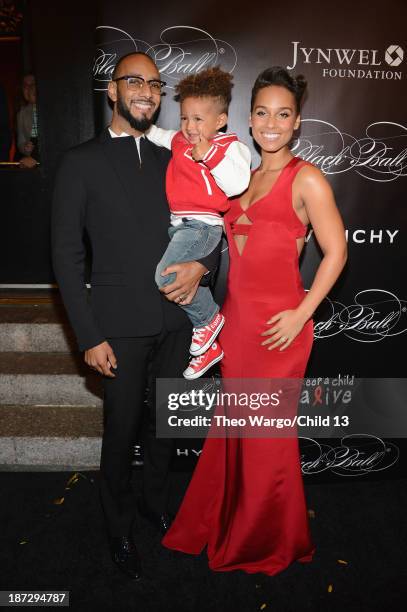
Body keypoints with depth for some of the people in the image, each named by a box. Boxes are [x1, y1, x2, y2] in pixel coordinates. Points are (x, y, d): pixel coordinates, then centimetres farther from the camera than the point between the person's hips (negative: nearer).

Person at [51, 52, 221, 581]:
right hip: (121, 326, -4)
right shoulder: (81, 162, -2)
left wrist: (201, 264, -9)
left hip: (175, 320, 4)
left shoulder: (171, 160, 10)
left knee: (163, 420, 18)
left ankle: (157, 502, 43)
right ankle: (120, 529, 33)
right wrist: (89, 336, -11)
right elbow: (67, 255, -6)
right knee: (122, 431, 9)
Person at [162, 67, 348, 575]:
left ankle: (269, 542, 32)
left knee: (268, 435, 8)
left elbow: (335, 251, -9)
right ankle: (229, 527, 38)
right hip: (236, 318, 6)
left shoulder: (305, 179, -6)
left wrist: (301, 314, -13)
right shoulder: (247, 176, 13)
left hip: (277, 326, -6)